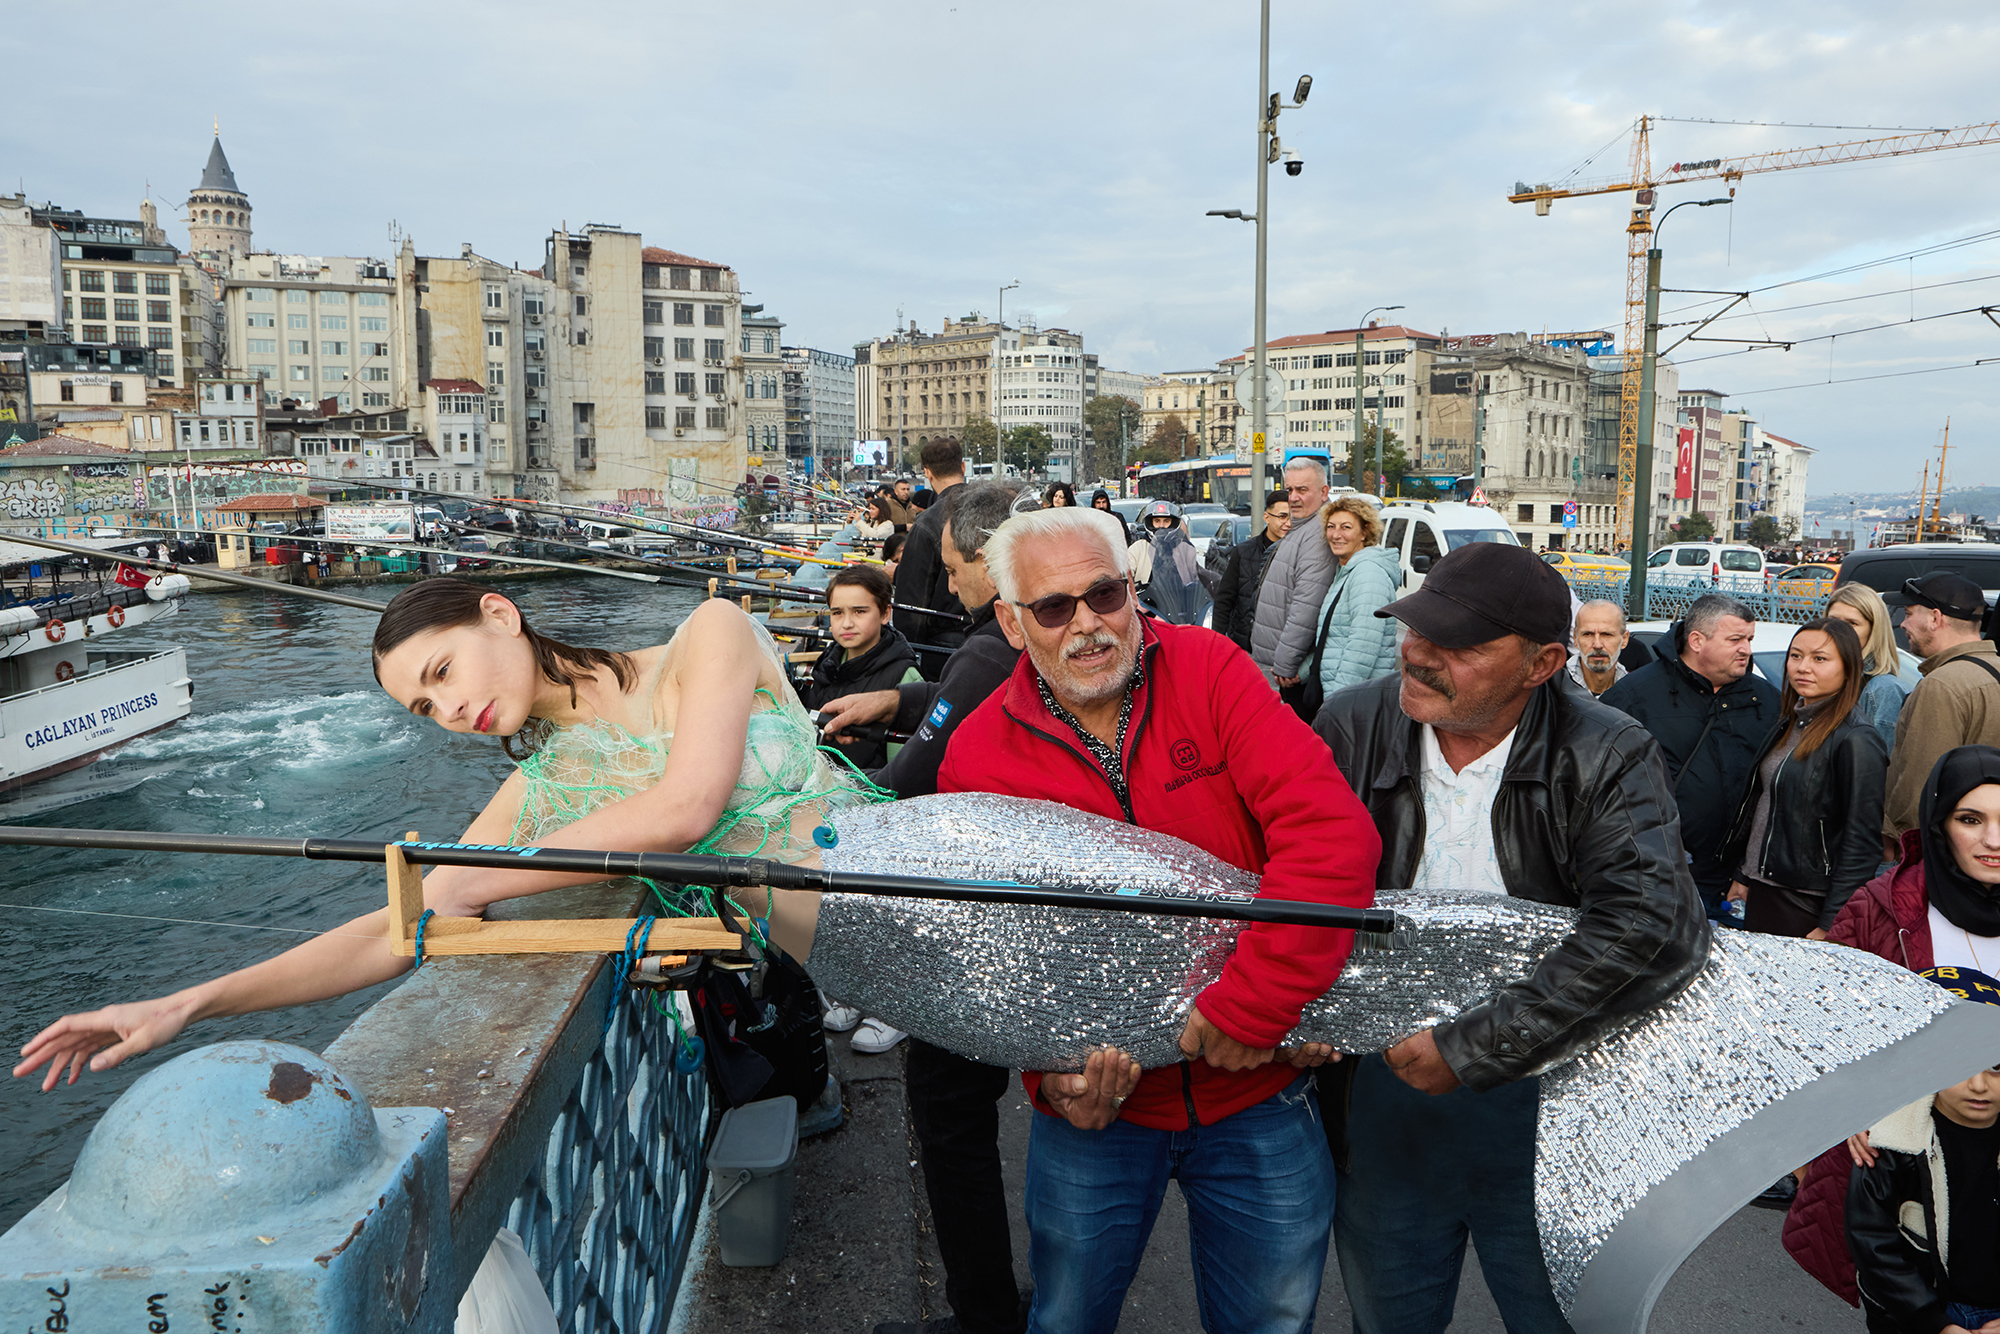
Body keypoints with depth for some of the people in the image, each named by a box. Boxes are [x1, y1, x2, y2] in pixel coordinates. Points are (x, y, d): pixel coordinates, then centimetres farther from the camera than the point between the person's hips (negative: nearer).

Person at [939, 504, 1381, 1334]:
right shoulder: (977, 755, -8)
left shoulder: (1208, 672, -12)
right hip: (1096, 1106, 1)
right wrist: (1049, 1067, -18)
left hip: (1257, 1094, 0)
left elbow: (1333, 833, -22)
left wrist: (1249, 1007, -25)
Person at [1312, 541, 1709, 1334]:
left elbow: (1650, 930, -28)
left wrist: (1472, 1048, -29)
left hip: (1545, 1115, -2)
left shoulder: (1610, 759, -14)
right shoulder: (1351, 727, -6)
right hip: (1383, 1108, 3)